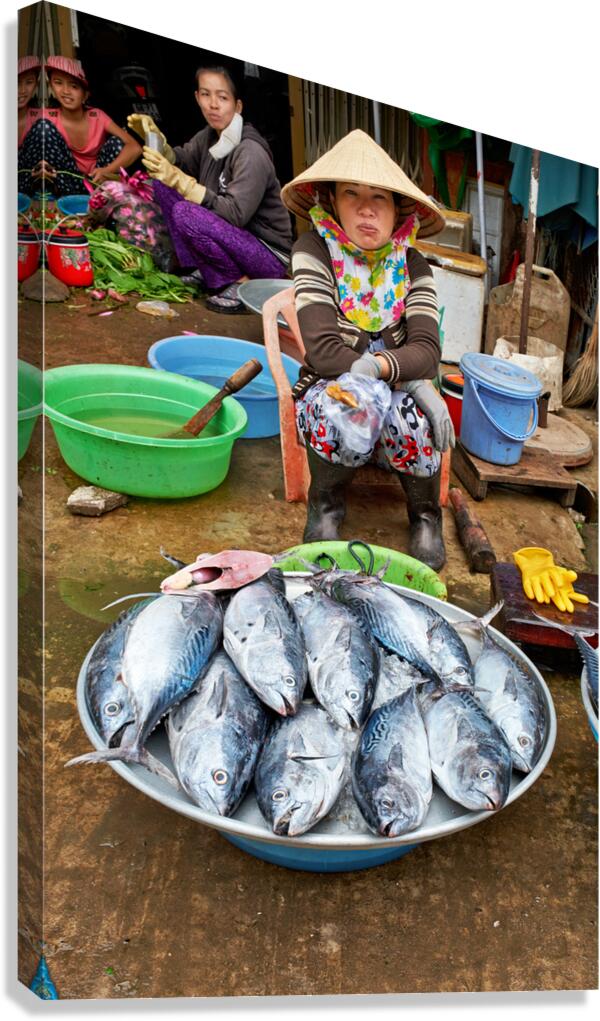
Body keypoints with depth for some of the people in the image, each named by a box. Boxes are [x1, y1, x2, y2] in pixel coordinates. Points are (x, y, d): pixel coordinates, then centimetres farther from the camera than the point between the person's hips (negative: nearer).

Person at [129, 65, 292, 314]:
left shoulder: (251, 153, -21)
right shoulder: (210, 135, 3)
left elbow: (236, 214, -29)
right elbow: (180, 160, 13)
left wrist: (178, 180, -30)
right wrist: (155, 138, -8)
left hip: (270, 257, -8)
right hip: (235, 238, 8)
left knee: (186, 214, -30)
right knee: (163, 181, 4)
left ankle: (242, 282, -11)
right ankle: (203, 271, 7)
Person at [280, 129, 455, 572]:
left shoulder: (411, 264, -3)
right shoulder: (314, 250, -12)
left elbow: (427, 351, -15)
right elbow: (323, 350, -22)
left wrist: (377, 365, -33)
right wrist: (412, 379, -24)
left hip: (396, 393, 2)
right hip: (329, 393, -2)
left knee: (408, 416, -33)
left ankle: (425, 513, -3)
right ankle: (326, 502, -5)